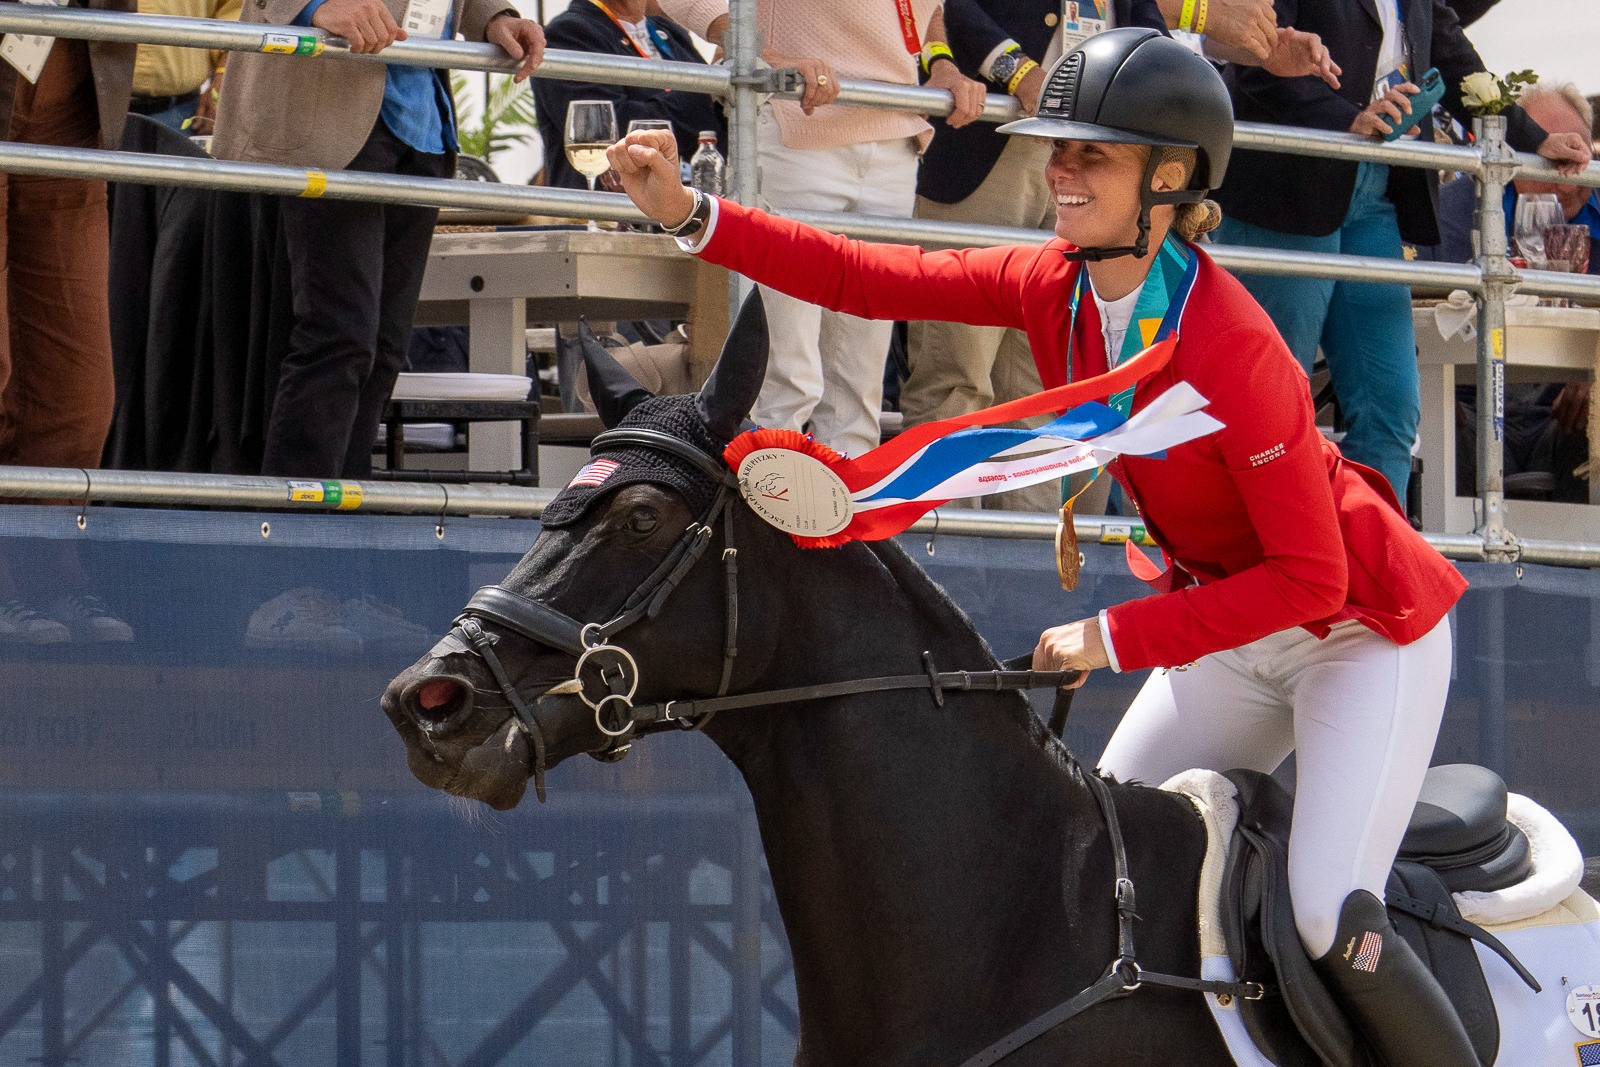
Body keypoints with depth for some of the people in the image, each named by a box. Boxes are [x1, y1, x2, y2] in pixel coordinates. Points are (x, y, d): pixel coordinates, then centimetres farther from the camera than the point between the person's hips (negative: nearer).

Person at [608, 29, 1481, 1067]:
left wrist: (1116, 638, -28)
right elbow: (872, 280, -6)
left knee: (1333, 922, -19)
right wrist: (691, 214, -15)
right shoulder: (1056, 289, -9)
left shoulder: (1232, 347, -31)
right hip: (1229, 619, 8)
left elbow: (1309, 579, -29)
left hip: (1362, 628, -8)